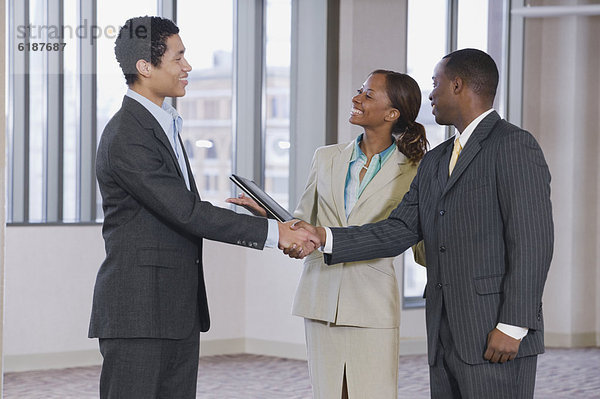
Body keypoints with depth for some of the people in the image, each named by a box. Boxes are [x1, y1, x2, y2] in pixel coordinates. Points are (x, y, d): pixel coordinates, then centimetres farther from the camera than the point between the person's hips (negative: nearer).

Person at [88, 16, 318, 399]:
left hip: (179, 311, 10)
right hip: (137, 313, -10)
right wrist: (272, 231, -17)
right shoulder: (126, 137, -16)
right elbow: (187, 212, -20)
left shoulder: (162, 124, 17)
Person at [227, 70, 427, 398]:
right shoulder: (326, 158, 11)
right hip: (322, 298, 3)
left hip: (372, 302, -3)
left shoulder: (410, 170, 1)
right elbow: (302, 221, 15)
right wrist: (266, 213, -3)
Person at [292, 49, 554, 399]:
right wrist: (323, 238, 2)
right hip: (445, 340, 8)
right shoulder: (434, 163, 19)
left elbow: (533, 239, -14)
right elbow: (398, 232, 13)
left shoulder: (515, 146, -7)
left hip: (496, 337, -8)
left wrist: (512, 327, -19)